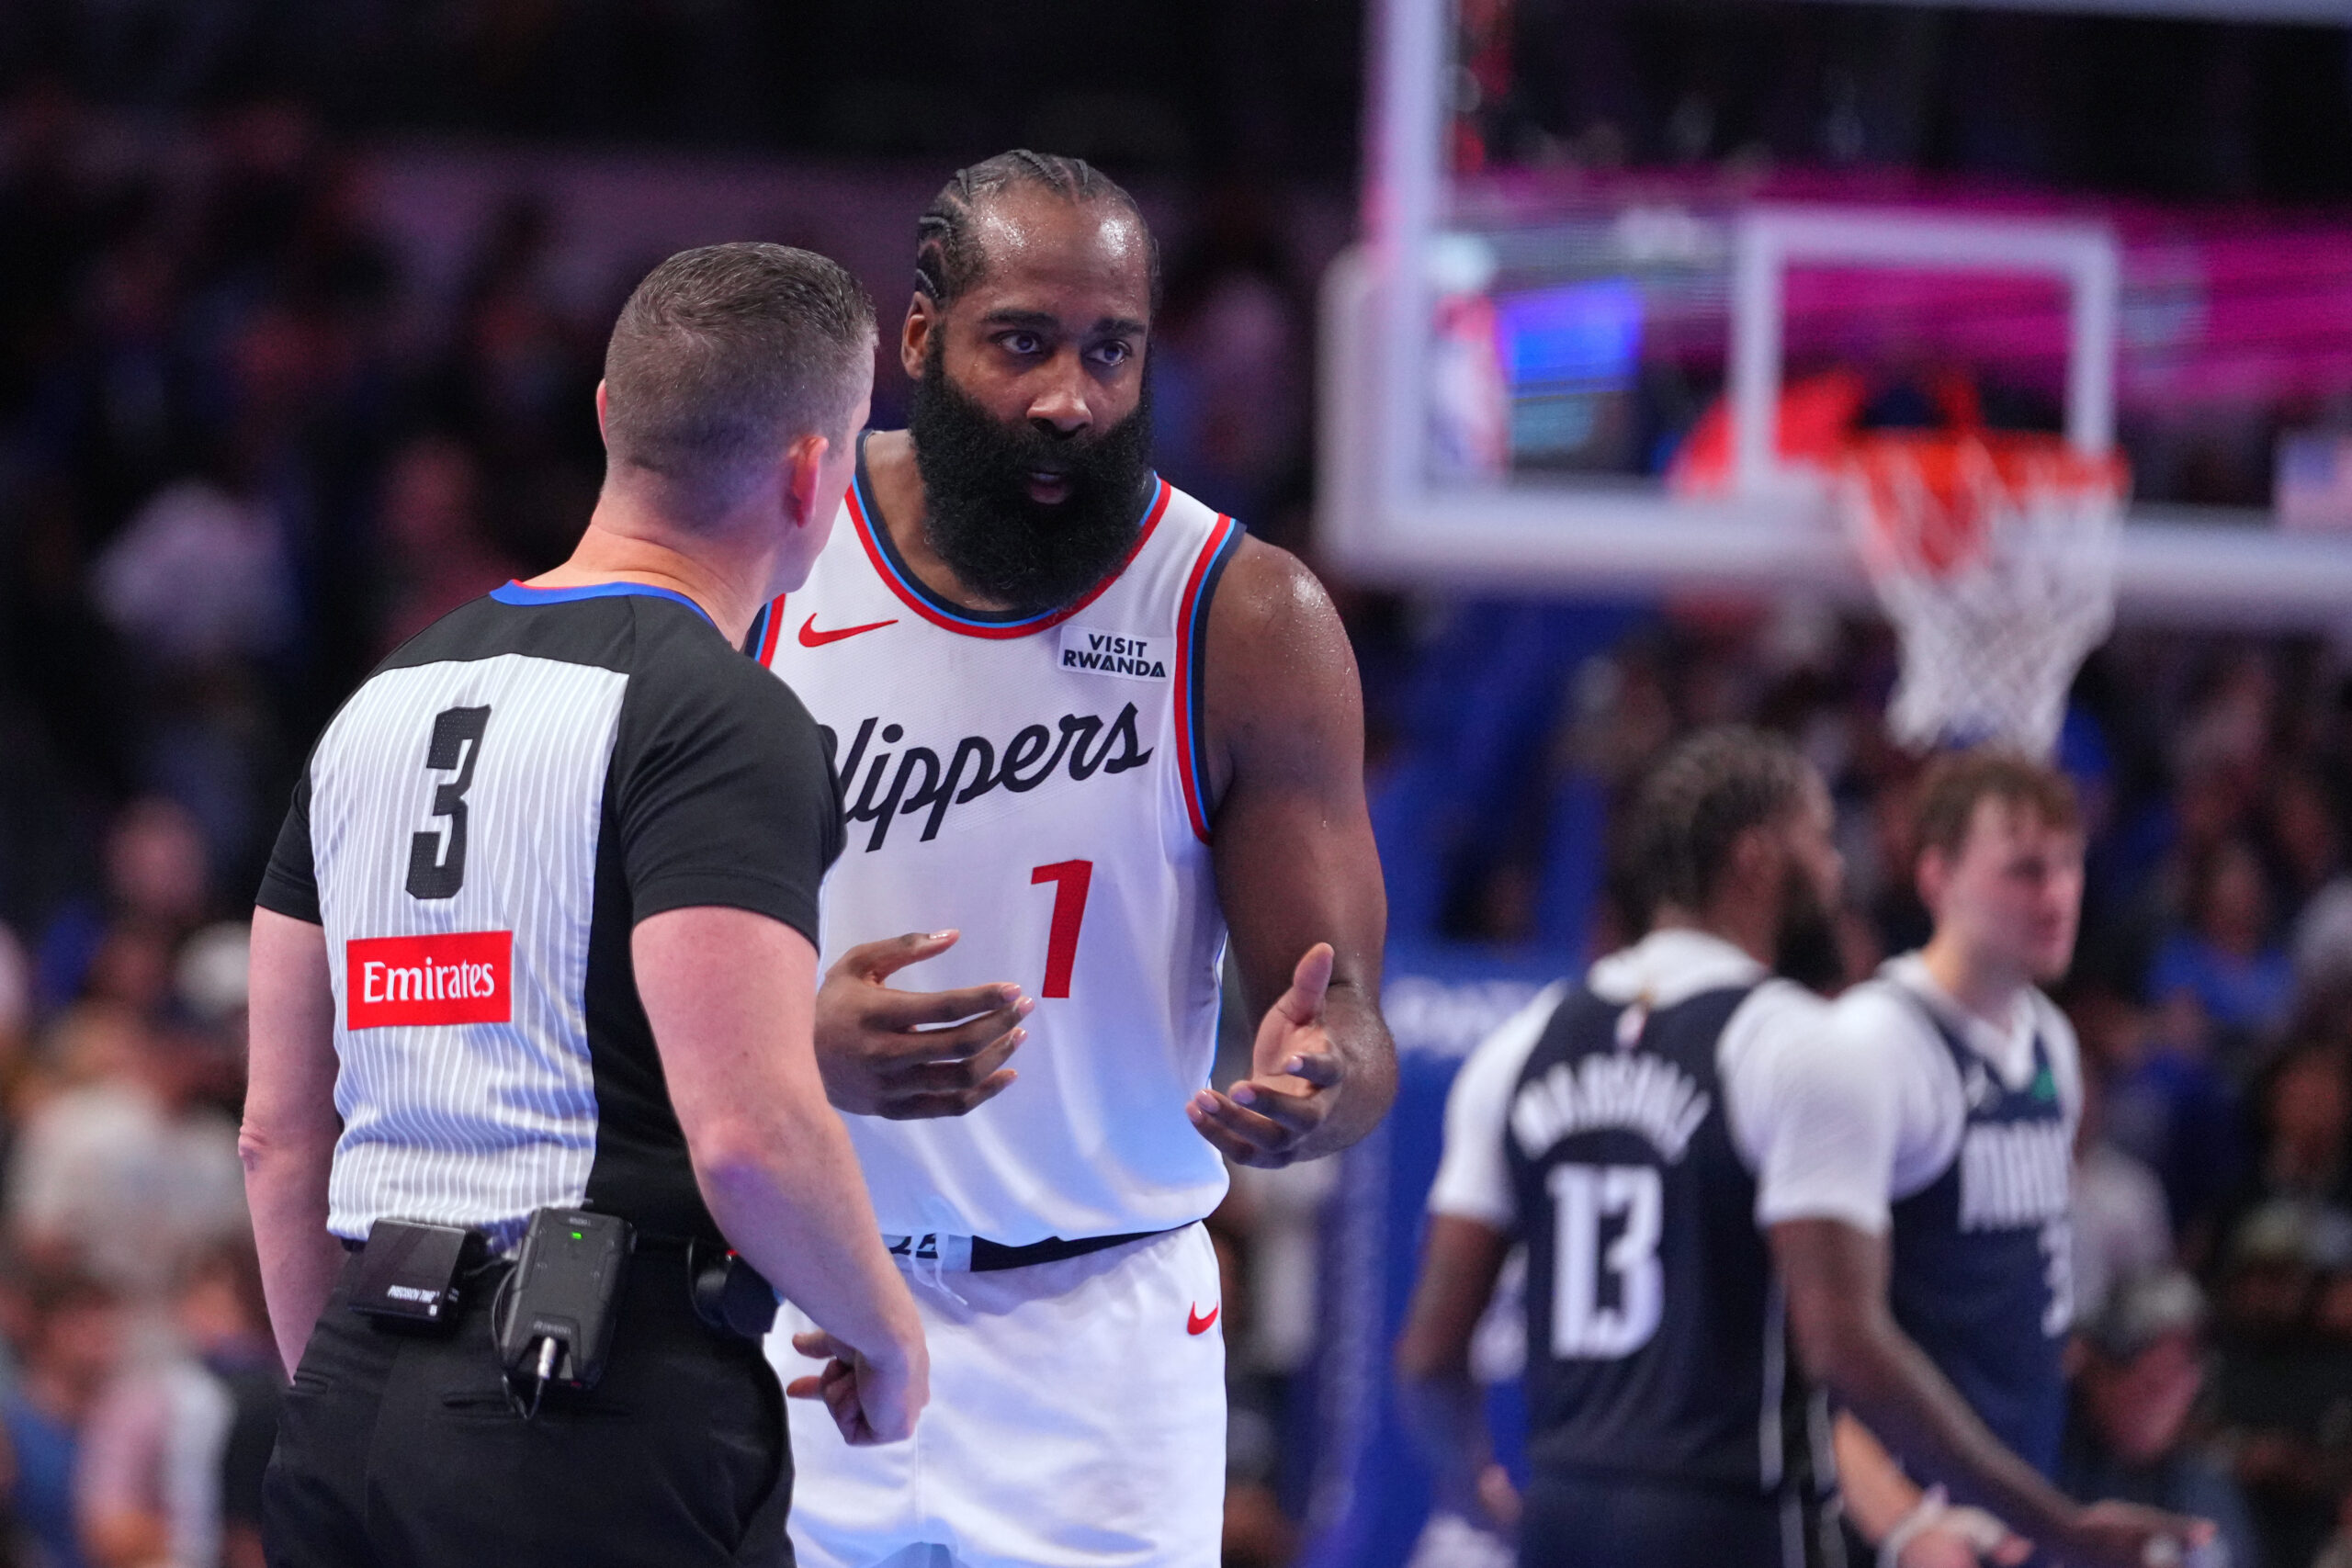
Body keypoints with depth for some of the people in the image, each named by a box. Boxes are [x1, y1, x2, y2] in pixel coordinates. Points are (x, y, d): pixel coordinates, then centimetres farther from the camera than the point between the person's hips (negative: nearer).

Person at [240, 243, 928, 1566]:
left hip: (353, 1407, 8)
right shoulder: (724, 723, -8)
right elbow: (751, 1135, -18)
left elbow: (281, 1133, 19)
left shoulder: (382, 702, 17)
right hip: (610, 1410, -8)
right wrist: (885, 1336, -1)